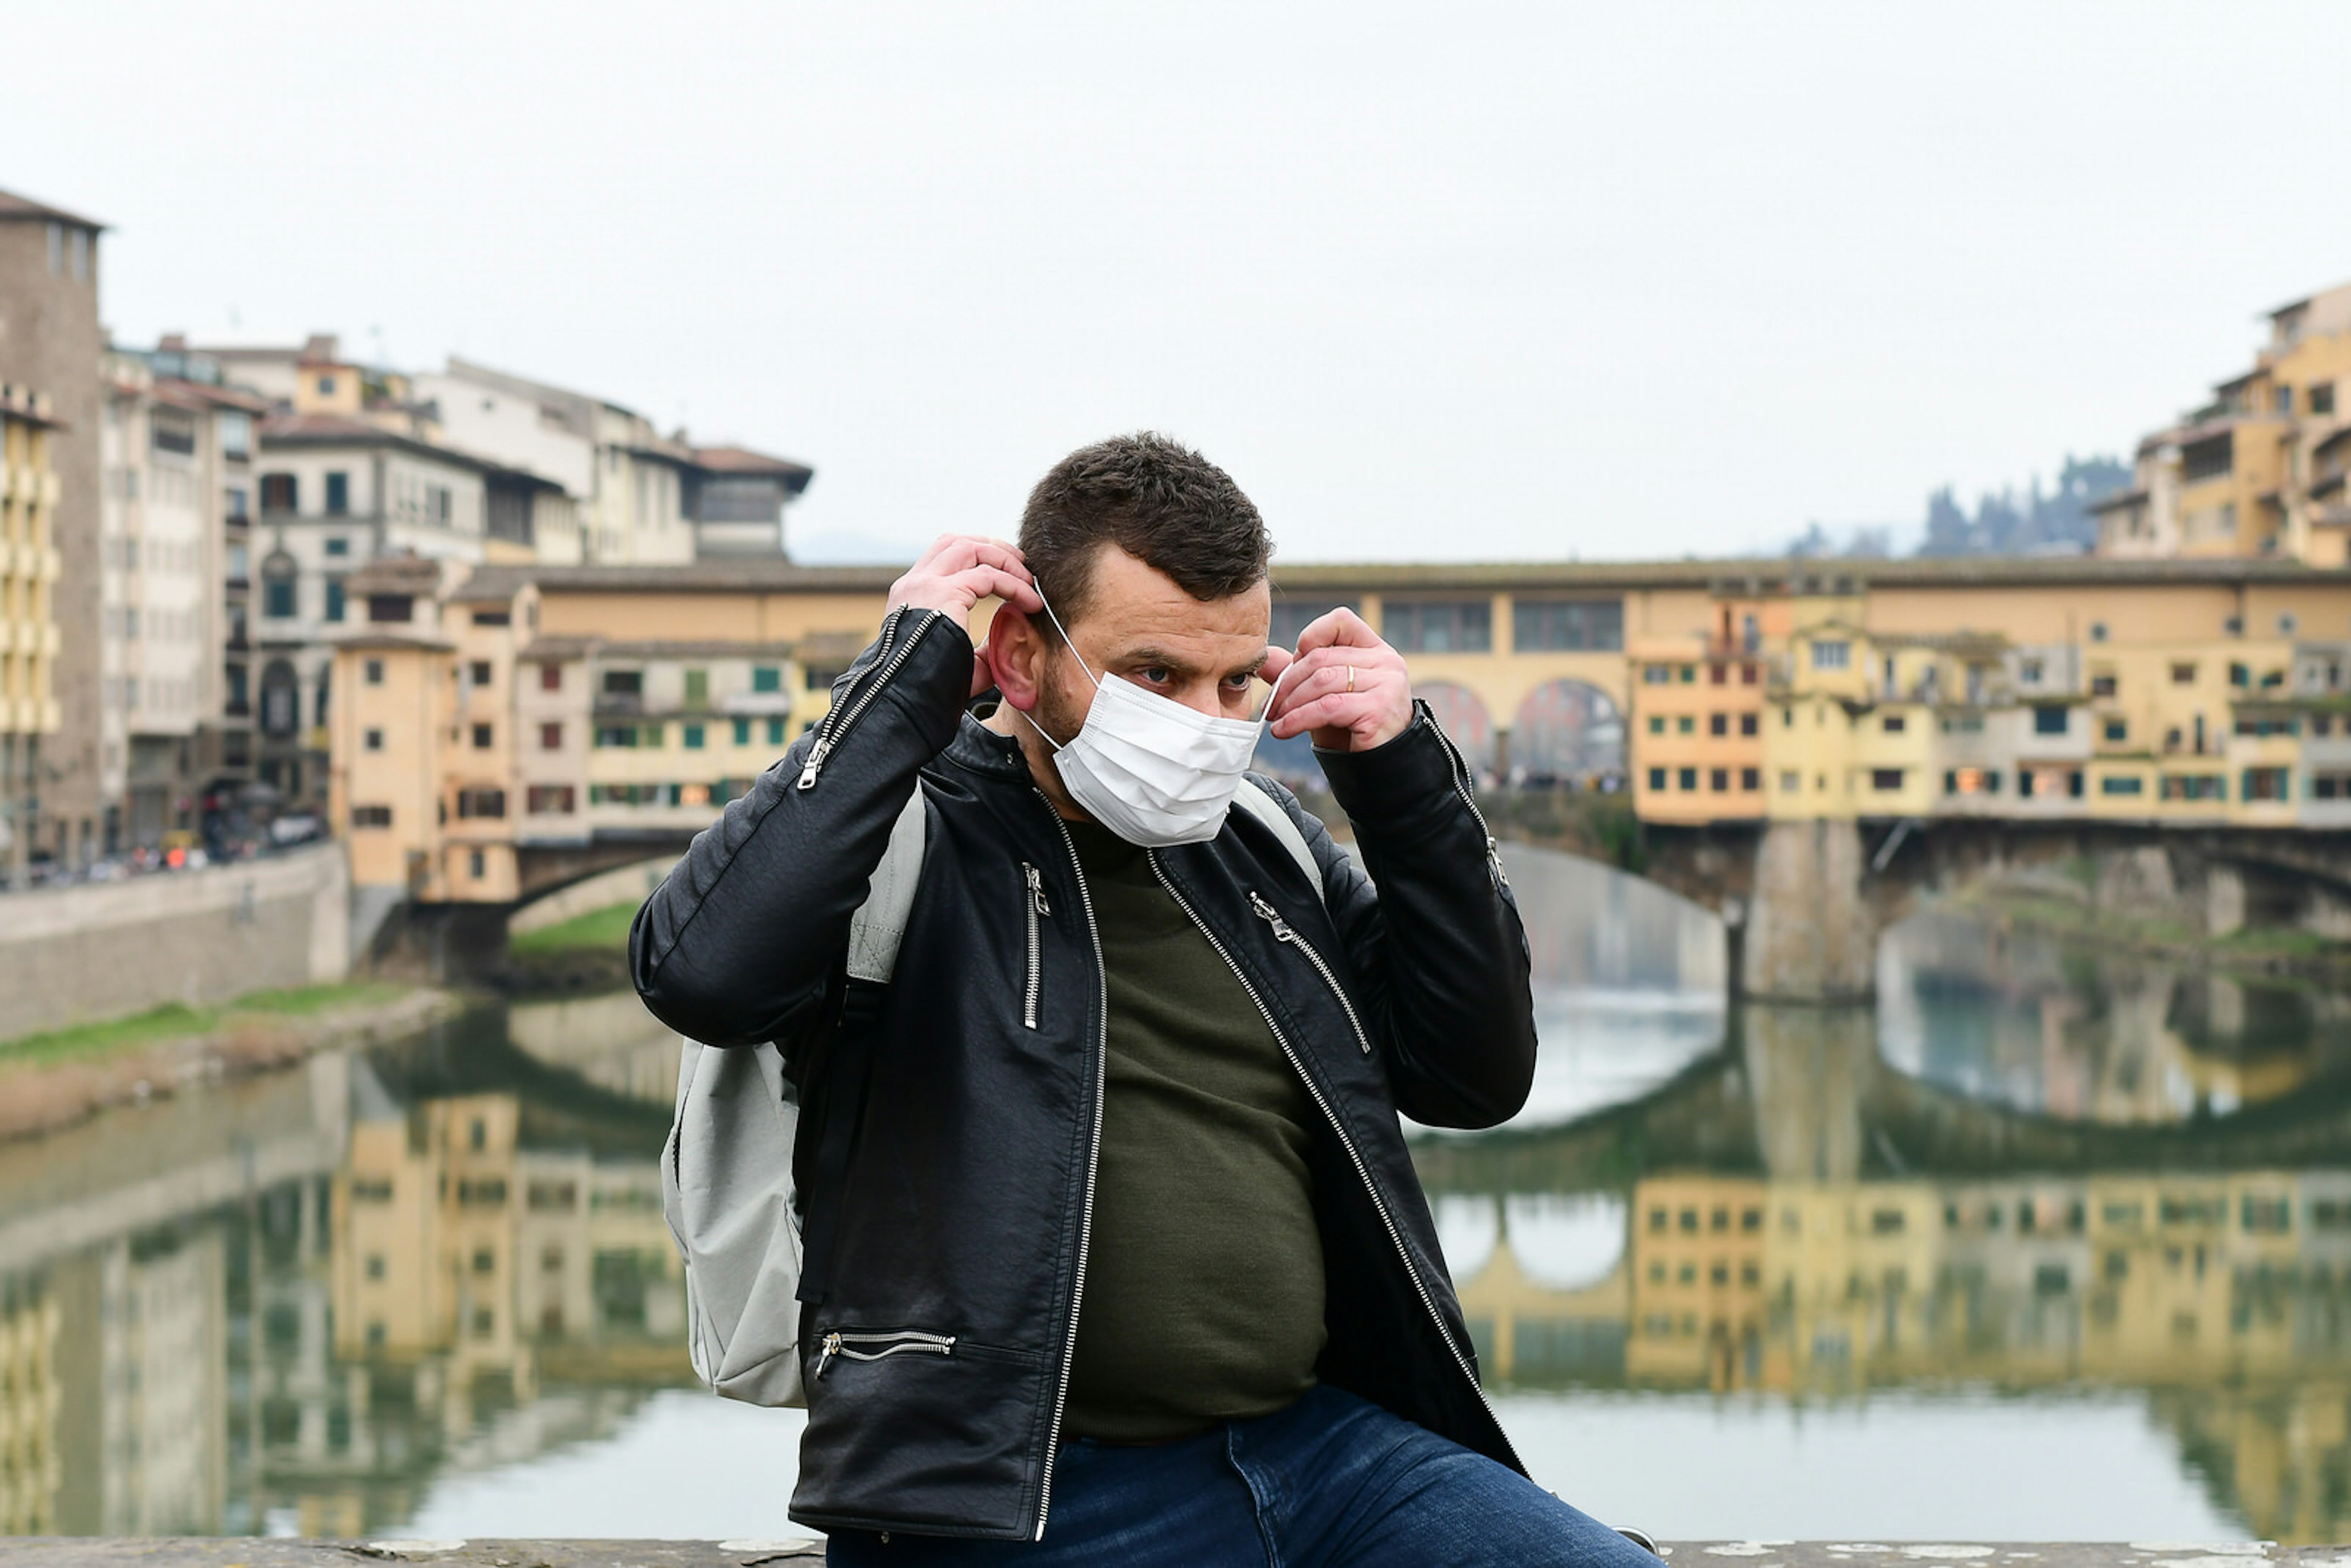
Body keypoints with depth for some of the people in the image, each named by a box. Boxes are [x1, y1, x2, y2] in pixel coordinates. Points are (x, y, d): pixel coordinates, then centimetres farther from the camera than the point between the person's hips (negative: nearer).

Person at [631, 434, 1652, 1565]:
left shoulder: (1266, 846, 16)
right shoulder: (902, 840, -2)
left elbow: (1479, 1077, 14)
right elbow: (702, 972, -23)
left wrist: (1405, 778, 5)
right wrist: (905, 679, -15)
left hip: (1319, 1445, 6)